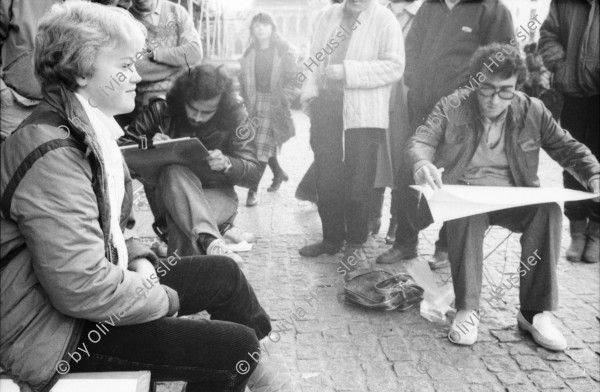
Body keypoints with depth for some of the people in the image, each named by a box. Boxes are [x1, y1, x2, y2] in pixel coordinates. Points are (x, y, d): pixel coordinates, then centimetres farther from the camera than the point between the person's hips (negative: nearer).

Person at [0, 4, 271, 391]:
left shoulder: (89, 130, 7)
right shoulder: (53, 154, -26)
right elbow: (82, 288, -29)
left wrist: (139, 260, 0)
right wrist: (166, 299, -15)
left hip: (96, 283, 10)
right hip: (58, 331, -10)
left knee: (223, 272, 13)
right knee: (235, 348, -15)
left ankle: (262, 335, 36)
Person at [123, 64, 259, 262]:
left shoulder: (234, 114, -10)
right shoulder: (161, 109, -10)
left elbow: (253, 173, -9)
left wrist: (226, 163, -30)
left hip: (217, 195, -1)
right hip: (169, 194, 1)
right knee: (174, 172, -36)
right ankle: (211, 243, -50)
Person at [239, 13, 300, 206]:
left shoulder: (283, 51, -3)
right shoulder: (250, 52, 11)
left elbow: (292, 79, -5)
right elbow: (244, 78, 16)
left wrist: (284, 97, -13)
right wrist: (248, 99, 6)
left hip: (274, 104, -5)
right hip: (255, 102, 5)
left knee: (262, 147, -8)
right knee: (258, 144, 9)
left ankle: (253, 190, -2)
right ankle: (278, 173, 35)